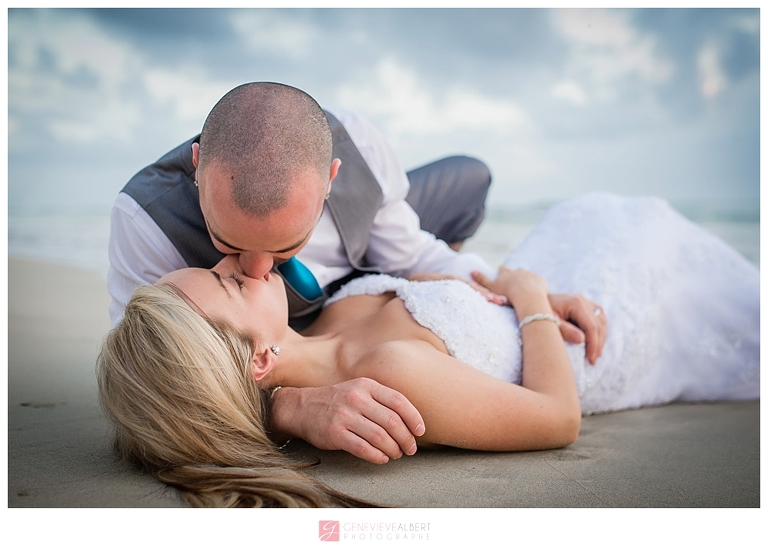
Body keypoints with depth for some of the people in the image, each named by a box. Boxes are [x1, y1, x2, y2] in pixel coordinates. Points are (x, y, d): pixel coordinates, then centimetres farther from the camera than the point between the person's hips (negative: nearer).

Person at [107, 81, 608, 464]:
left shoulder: (355, 144, -36)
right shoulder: (146, 219, -44)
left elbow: (408, 256, -19)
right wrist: (294, 409, -62)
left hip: (359, 269, 2)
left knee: (467, 179, 5)